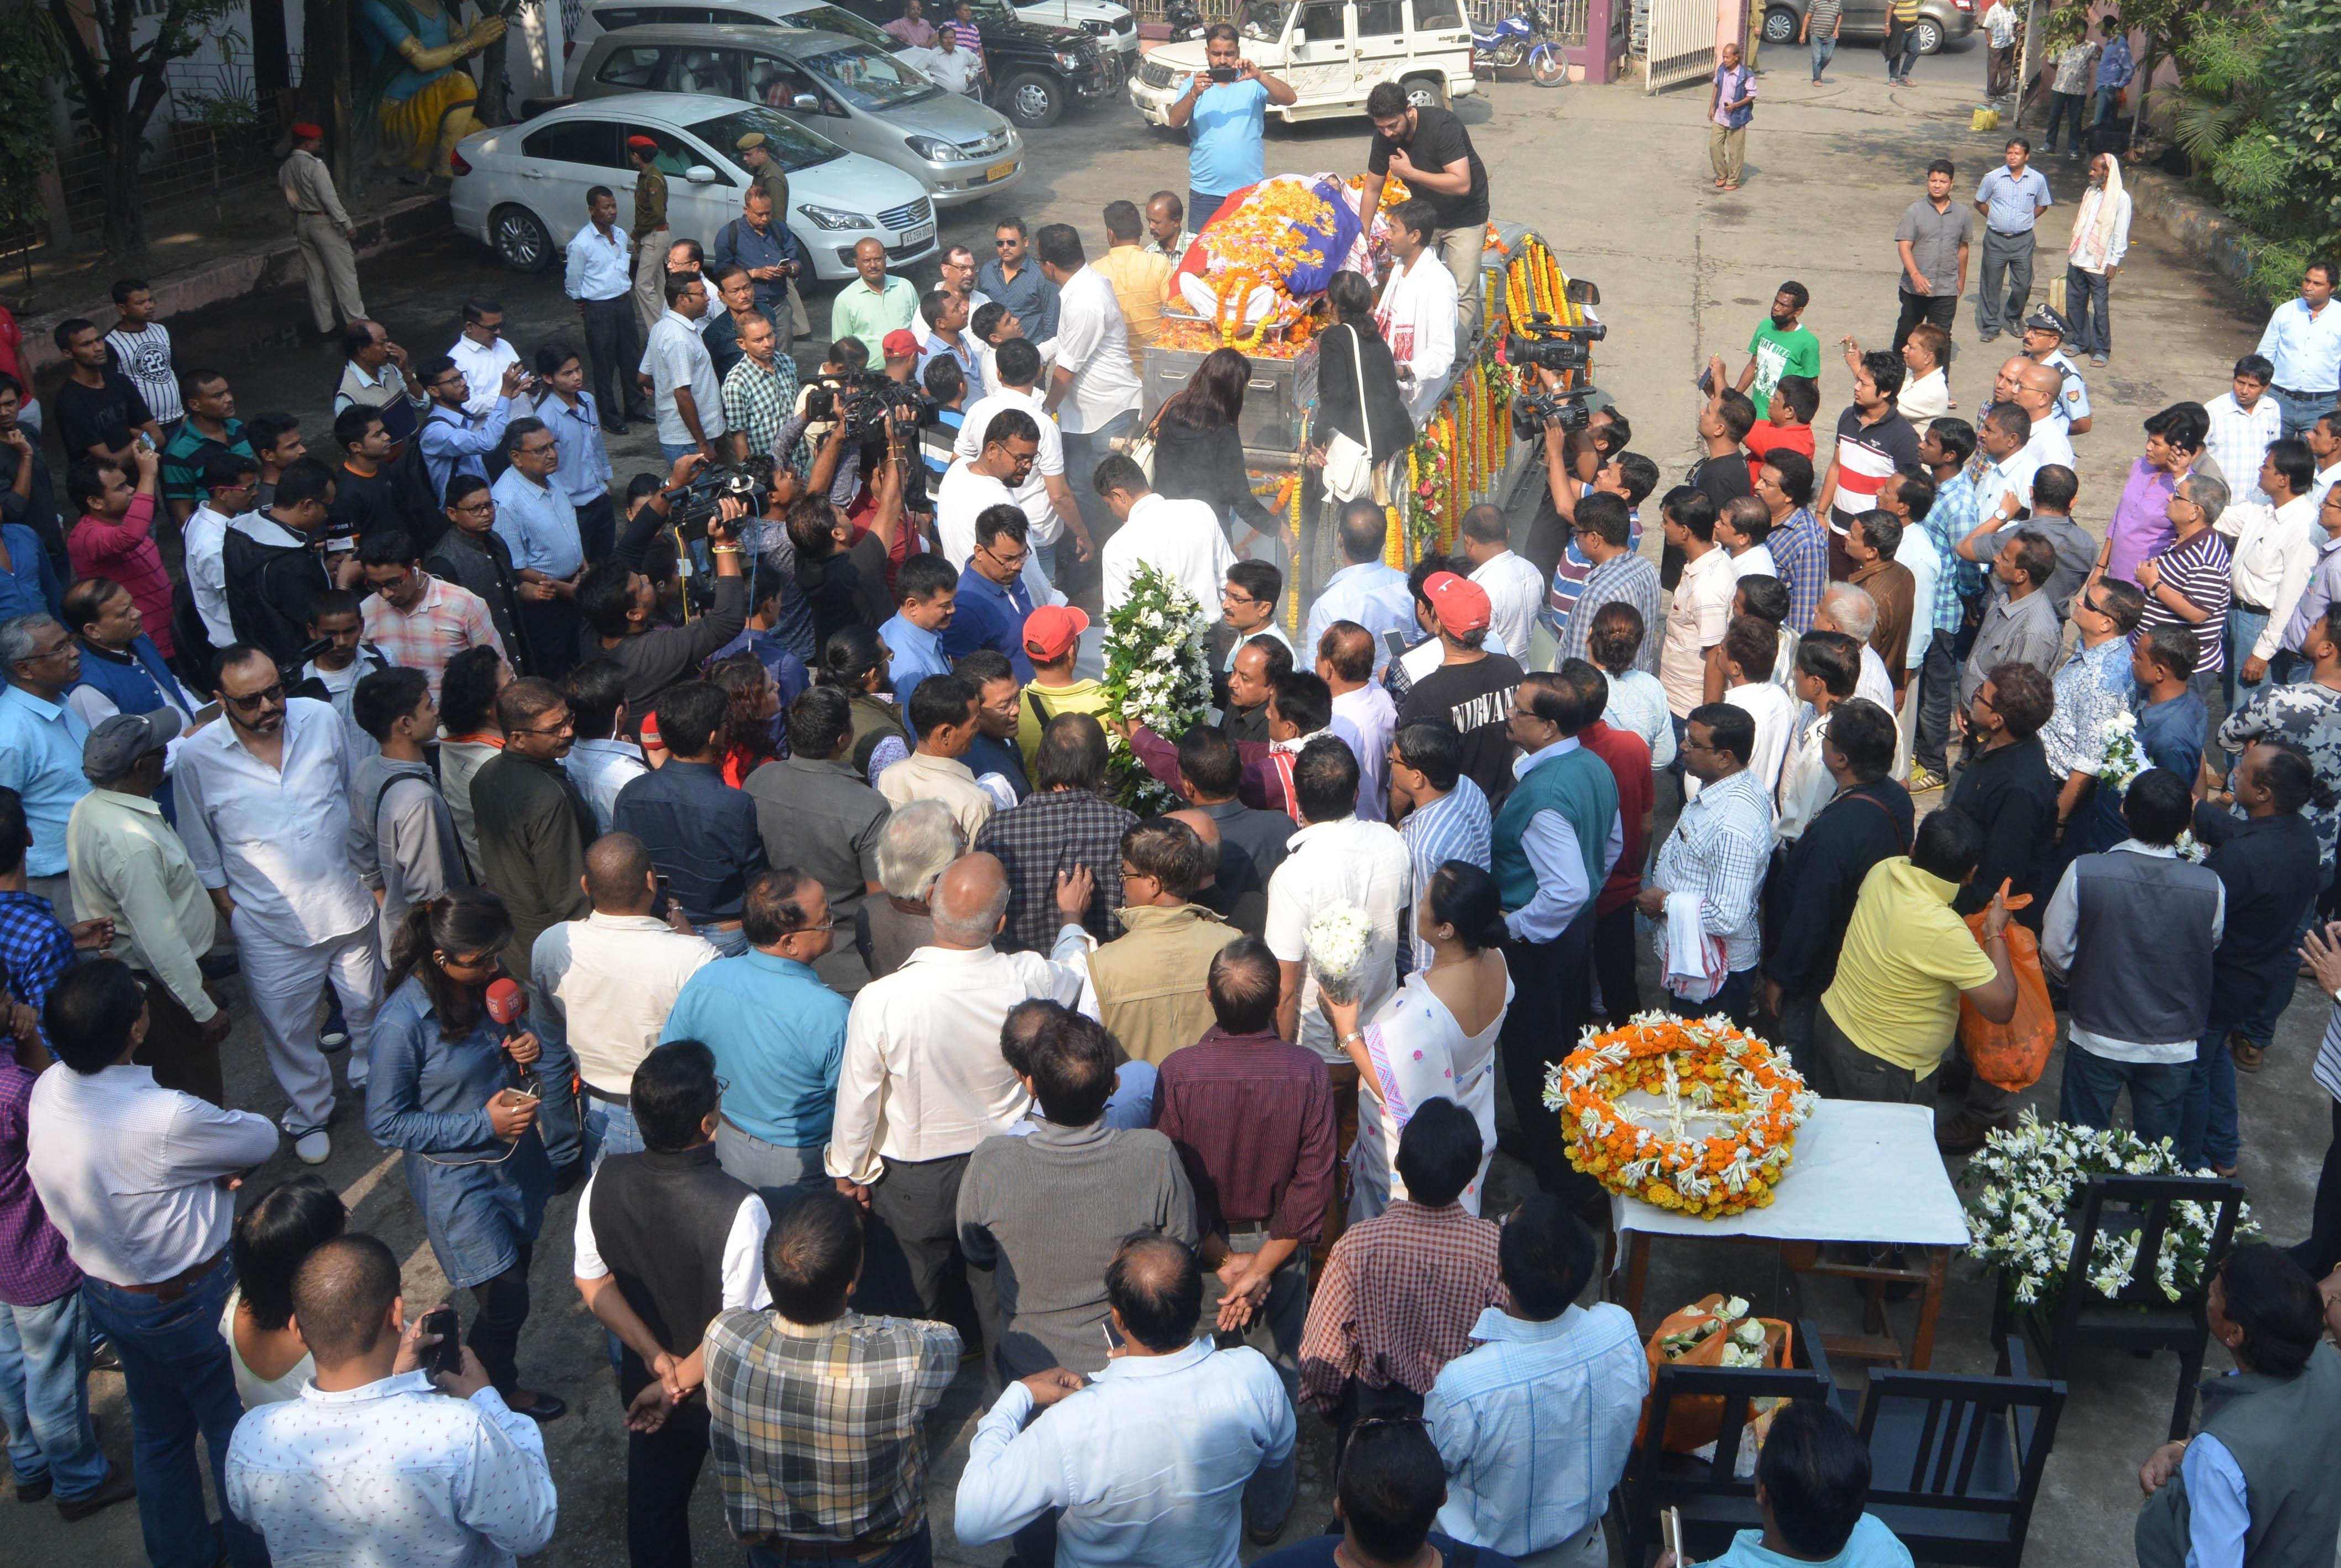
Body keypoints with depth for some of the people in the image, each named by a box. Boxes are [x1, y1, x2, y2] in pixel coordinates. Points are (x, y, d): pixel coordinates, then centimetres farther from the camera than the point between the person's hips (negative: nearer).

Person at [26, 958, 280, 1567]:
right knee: (235, 1434, 18)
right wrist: (218, 1157, 0)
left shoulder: (47, 1089, -13)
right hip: (188, 1304, -7)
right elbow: (263, 1138, -20)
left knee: (158, 1431, 27)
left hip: (104, 1293, 7)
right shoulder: (163, 1119, -36)